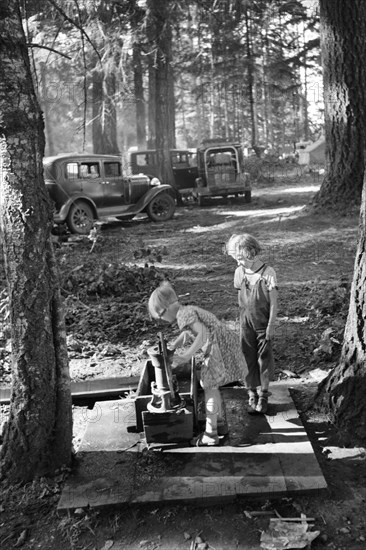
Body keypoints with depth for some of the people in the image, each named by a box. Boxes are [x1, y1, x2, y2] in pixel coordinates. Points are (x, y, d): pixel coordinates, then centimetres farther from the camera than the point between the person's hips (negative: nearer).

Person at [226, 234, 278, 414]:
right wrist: (242, 317, 10)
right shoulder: (239, 272, -3)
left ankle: (263, 394, 19)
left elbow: (273, 302, -10)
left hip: (263, 324, -3)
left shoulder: (268, 273, -15)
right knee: (249, 359, 8)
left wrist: (271, 326, -10)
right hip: (246, 323, 3)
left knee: (264, 359, 5)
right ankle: (252, 393, 21)